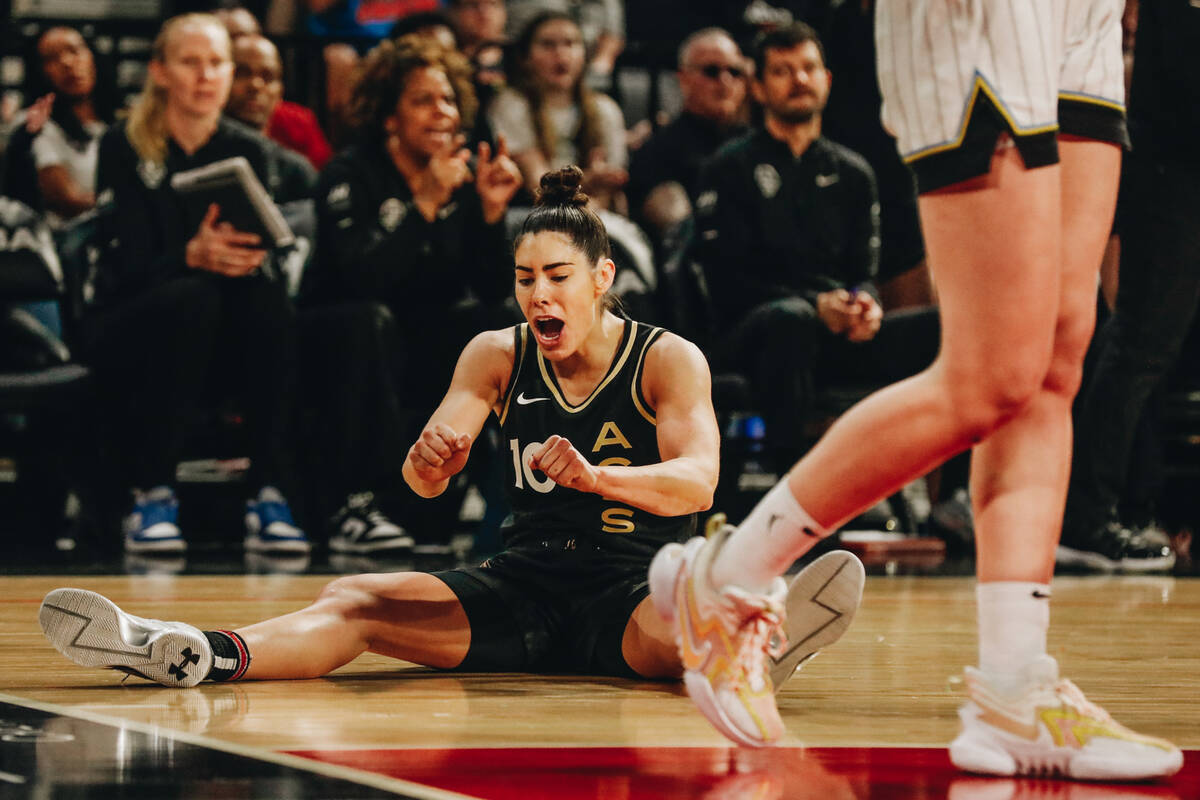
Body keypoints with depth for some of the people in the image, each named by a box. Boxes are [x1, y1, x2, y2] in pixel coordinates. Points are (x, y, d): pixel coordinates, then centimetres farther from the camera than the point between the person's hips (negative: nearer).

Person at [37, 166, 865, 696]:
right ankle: (202, 656, -42)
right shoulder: (498, 355, 7)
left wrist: (594, 476, -38)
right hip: (525, 586, 4)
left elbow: (697, 479, -19)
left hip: (638, 584, -4)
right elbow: (426, 478, -2)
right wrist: (429, 460, -29)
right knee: (354, 600, -19)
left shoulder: (670, 360, -3)